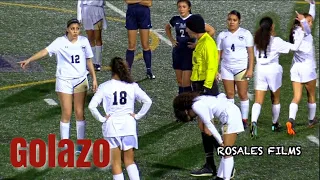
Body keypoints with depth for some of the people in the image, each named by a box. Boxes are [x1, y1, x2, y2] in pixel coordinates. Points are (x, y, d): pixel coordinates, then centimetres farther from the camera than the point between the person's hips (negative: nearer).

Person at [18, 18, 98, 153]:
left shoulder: (84, 41, 0)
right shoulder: (60, 42, -10)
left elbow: (89, 61, 9)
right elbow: (45, 51, -22)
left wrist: (94, 78, 9)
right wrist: (29, 60, -36)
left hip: (81, 80, 2)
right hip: (64, 81, -2)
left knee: (79, 113, 5)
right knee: (66, 113, -1)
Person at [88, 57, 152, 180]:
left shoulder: (104, 87, -6)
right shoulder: (132, 86, -1)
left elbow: (92, 106, -13)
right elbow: (148, 101, -8)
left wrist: (101, 119, -2)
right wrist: (137, 116, 0)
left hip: (111, 126, -2)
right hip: (129, 126, 2)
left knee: (116, 163, 8)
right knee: (129, 161, 13)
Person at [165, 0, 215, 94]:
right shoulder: (175, 19, 3)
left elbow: (211, 30, -13)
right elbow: (167, 28, 26)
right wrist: (172, 40, 13)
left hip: (189, 52, -5)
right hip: (177, 52, 5)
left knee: (186, 83, -8)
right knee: (179, 82, 10)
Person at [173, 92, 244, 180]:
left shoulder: (196, 106, -8)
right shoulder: (201, 101, 18)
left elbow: (209, 124, -10)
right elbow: (222, 95, 26)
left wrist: (220, 141, -6)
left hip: (231, 116, -10)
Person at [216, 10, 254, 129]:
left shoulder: (245, 34, 0)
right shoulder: (222, 35, 6)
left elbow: (250, 53, -2)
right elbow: (218, 54, 7)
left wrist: (250, 69, -9)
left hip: (241, 68, -2)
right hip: (226, 68, 2)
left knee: (243, 95, 0)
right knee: (229, 94, 5)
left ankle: (244, 120, 8)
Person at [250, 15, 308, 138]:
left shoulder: (258, 40, 0)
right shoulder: (276, 41, -11)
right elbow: (294, 47, -13)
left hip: (259, 70, 2)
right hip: (273, 70, -2)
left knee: (258, 101, -3)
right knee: (275, 99, 19)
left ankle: (253, 122, -27)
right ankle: (275, 124, 30)